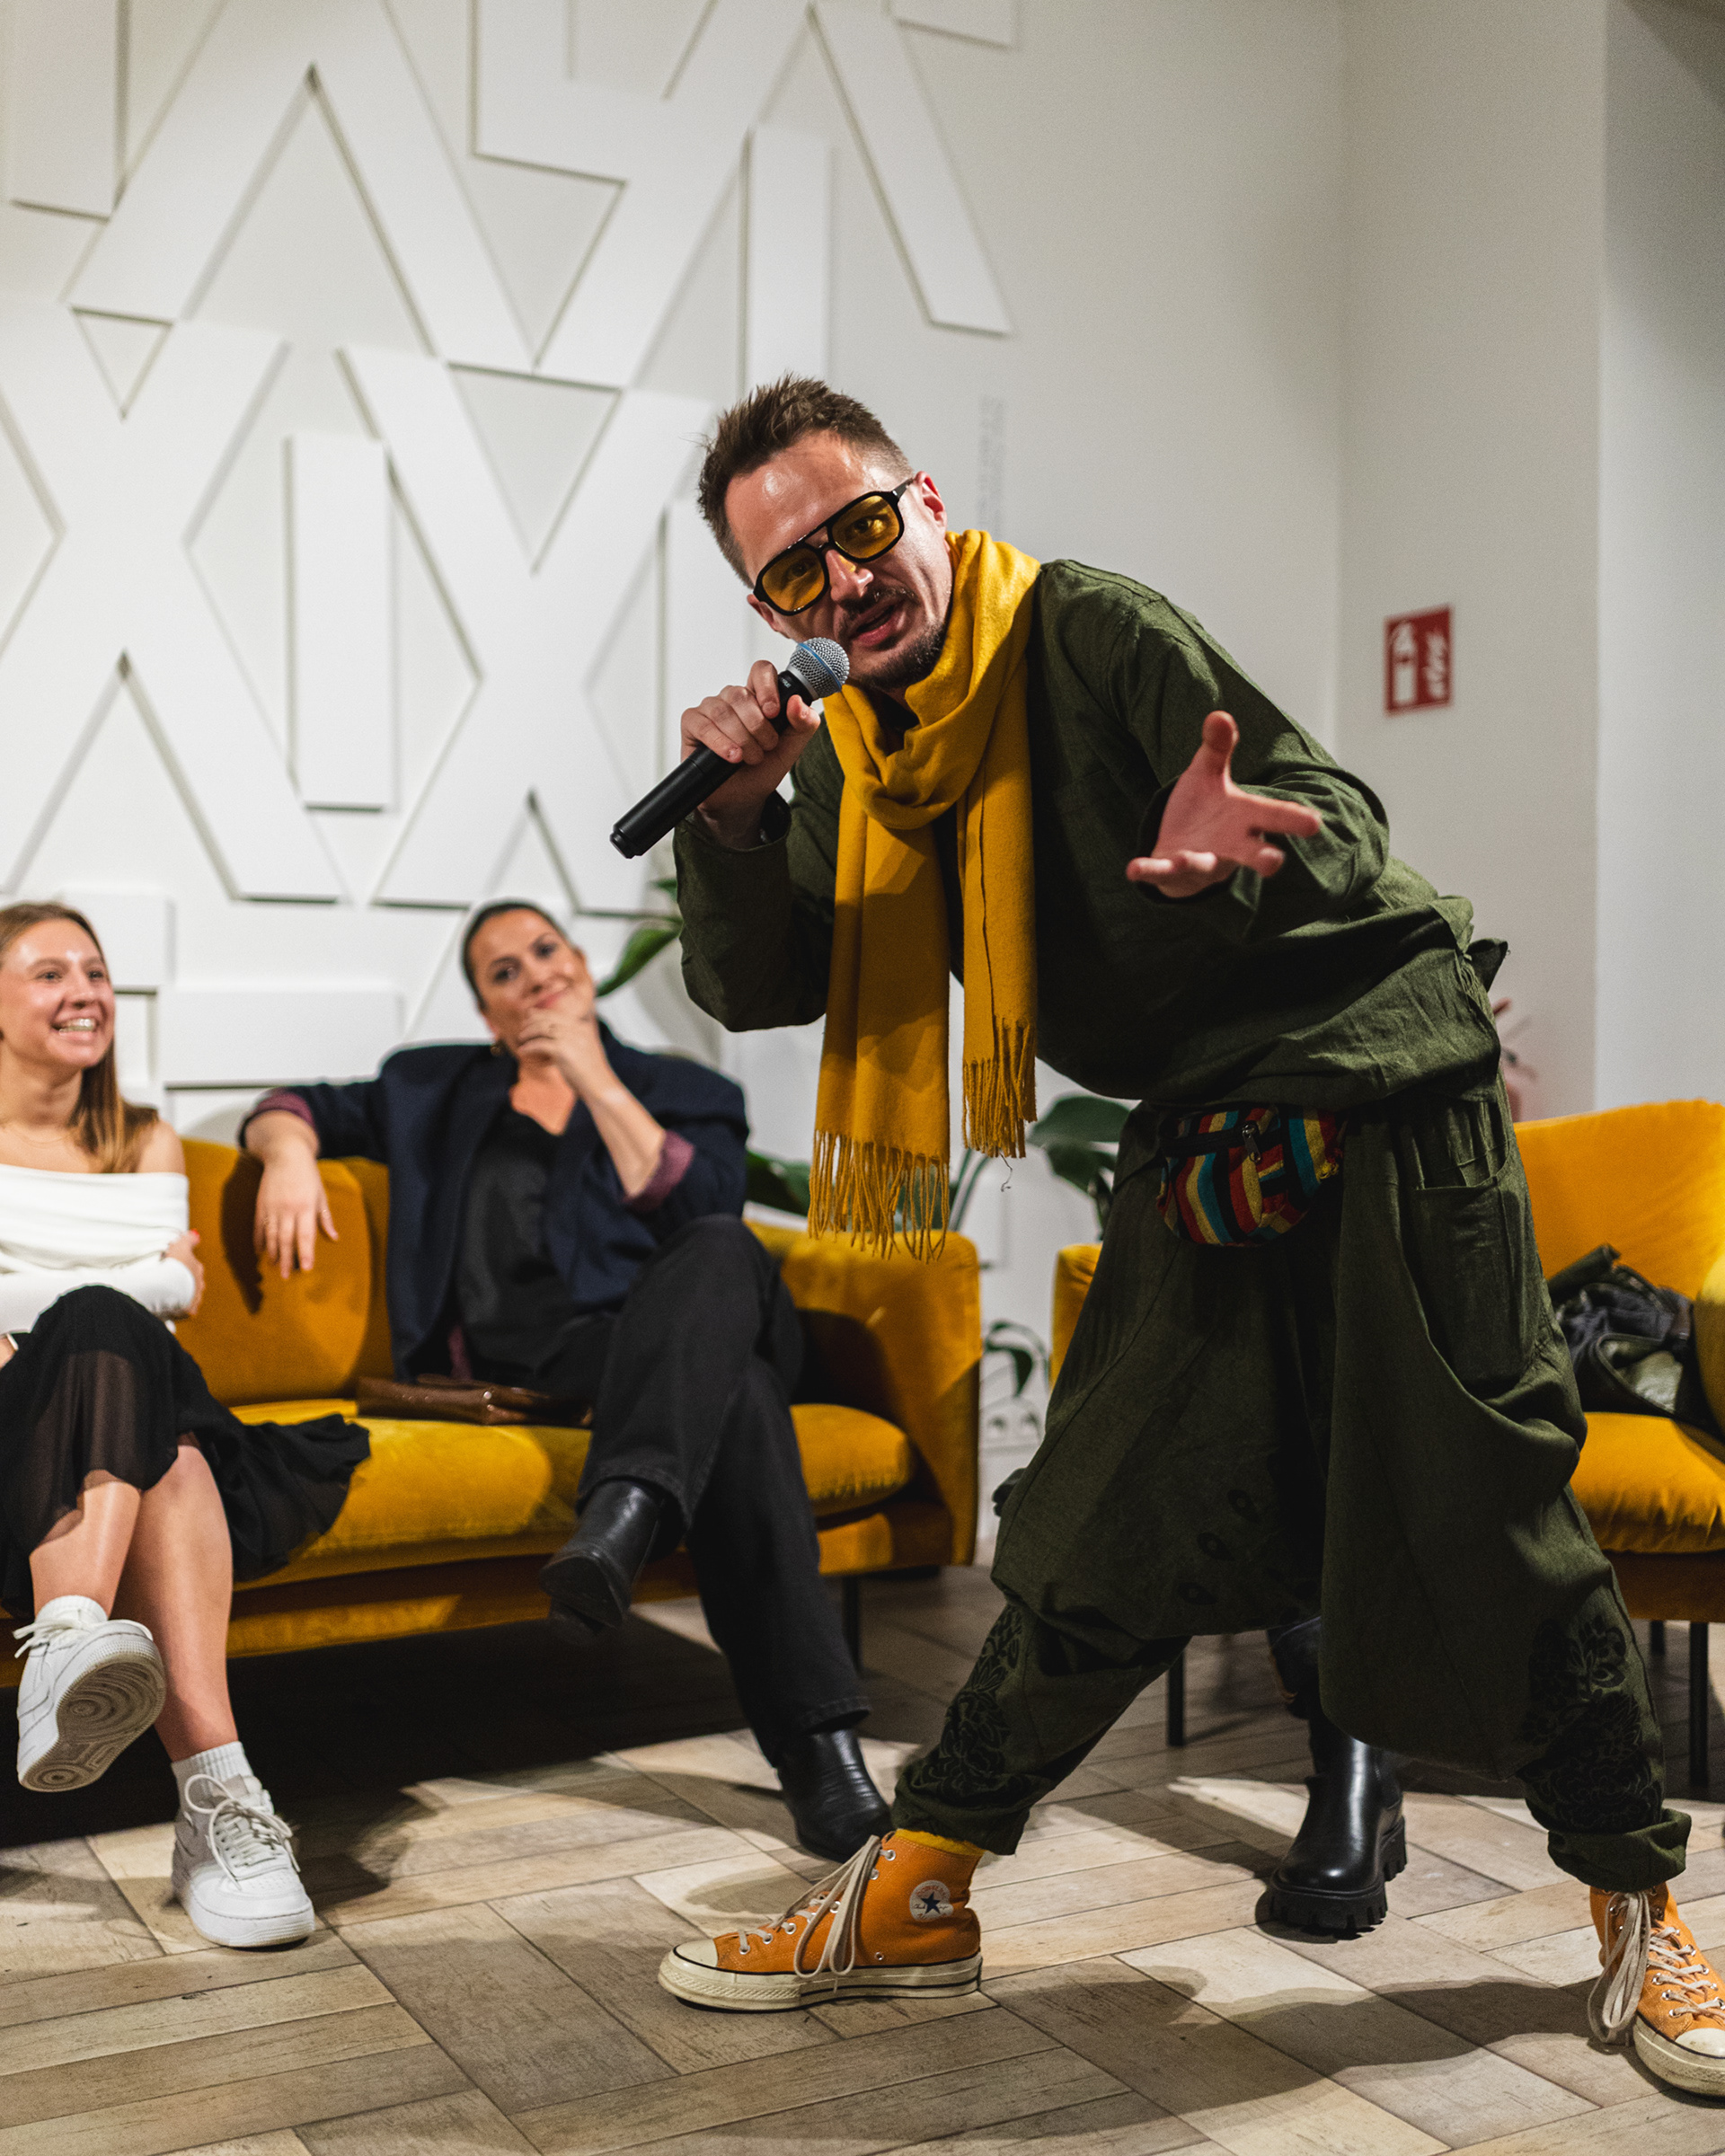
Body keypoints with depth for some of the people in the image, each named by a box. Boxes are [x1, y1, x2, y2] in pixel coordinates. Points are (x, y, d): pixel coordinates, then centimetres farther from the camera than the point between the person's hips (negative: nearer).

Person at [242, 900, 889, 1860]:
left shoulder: (686, 1092, 22)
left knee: (723, 1252, -39)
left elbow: (701, 1213, 2)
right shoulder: (440, 1091, 30)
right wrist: (290, 1150, 4)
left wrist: (598, 1082, 1)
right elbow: (301, 1105, 29)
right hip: (542, 1357, -1)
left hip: (677, 1332, 1)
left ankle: (625, 1514, -58)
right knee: (736, 1399, -38)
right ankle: (817, 1742, -46)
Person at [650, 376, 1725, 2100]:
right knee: (1102, 1532, 3)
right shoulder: (857, 749, 5)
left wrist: (1228, 870, -41)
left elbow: (1342, 822, -18)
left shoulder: (1091, 630, -14)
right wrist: (736, 808, -17)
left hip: (1383, 1095, -5)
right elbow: (755, 988, 0)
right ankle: (911, 1897, 14)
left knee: (1482, 1520, -3)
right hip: (1198, 1138, 5)